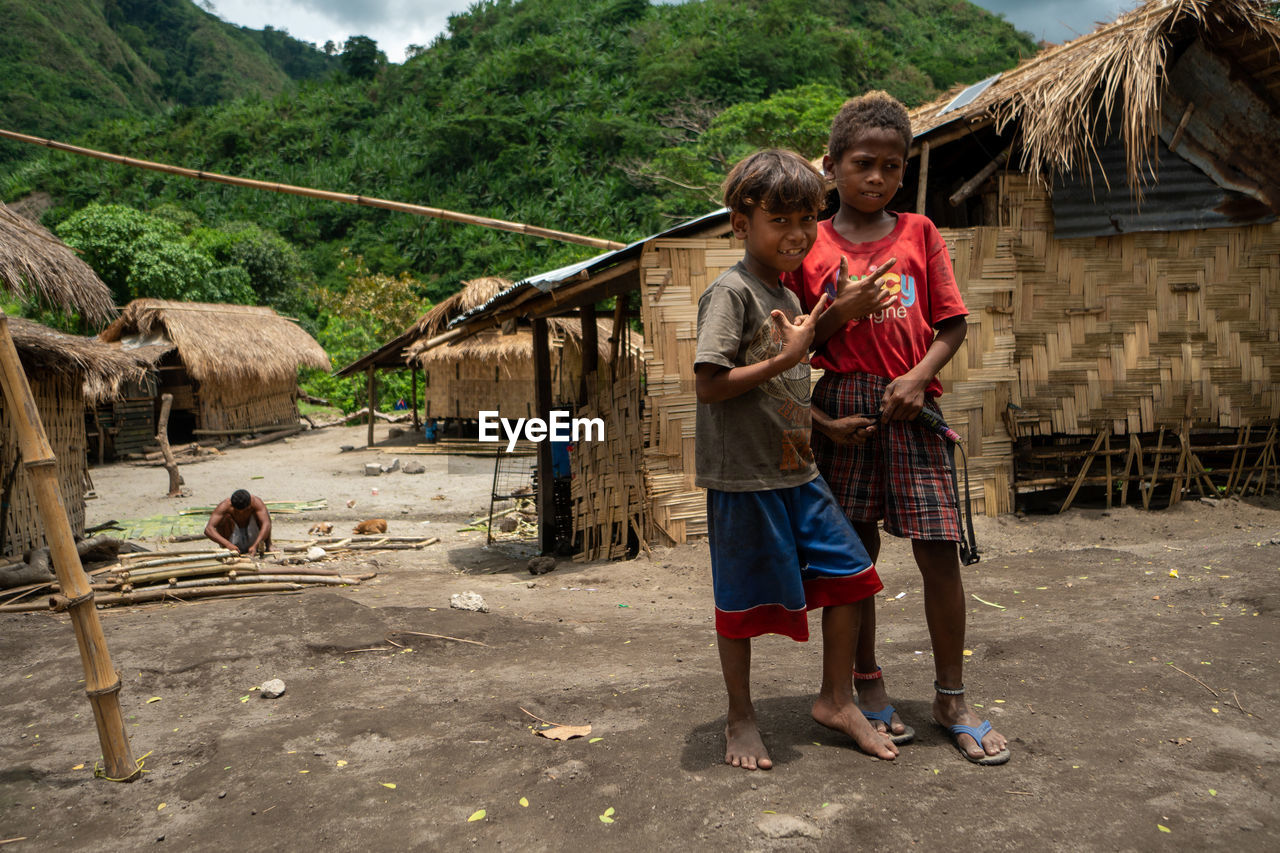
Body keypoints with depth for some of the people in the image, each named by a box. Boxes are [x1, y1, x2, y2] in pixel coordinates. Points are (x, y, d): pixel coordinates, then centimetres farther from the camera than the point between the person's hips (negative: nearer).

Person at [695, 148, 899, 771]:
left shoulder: (787, 296, 12)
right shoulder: (730, 292, -14)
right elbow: (708, 384, -21)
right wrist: (786, 358, -21)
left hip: (796, 471, 8)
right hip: (743, 476, -8)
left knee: (847, 573, 9)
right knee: (742, 600, 6)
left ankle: (836, 700, 26)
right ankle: (741, 717, 26)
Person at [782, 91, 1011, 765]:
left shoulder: (919, 234, 8)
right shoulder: (809, 248, 4)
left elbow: (952, 323, 6)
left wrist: (920, 376, -11)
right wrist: (820, 420, -8)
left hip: (911, 407, 1)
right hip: (843, 409, 0)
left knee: (938, 550, -1)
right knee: (854, 552, 7)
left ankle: (951, 698, 16)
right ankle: (868, 687, 25)